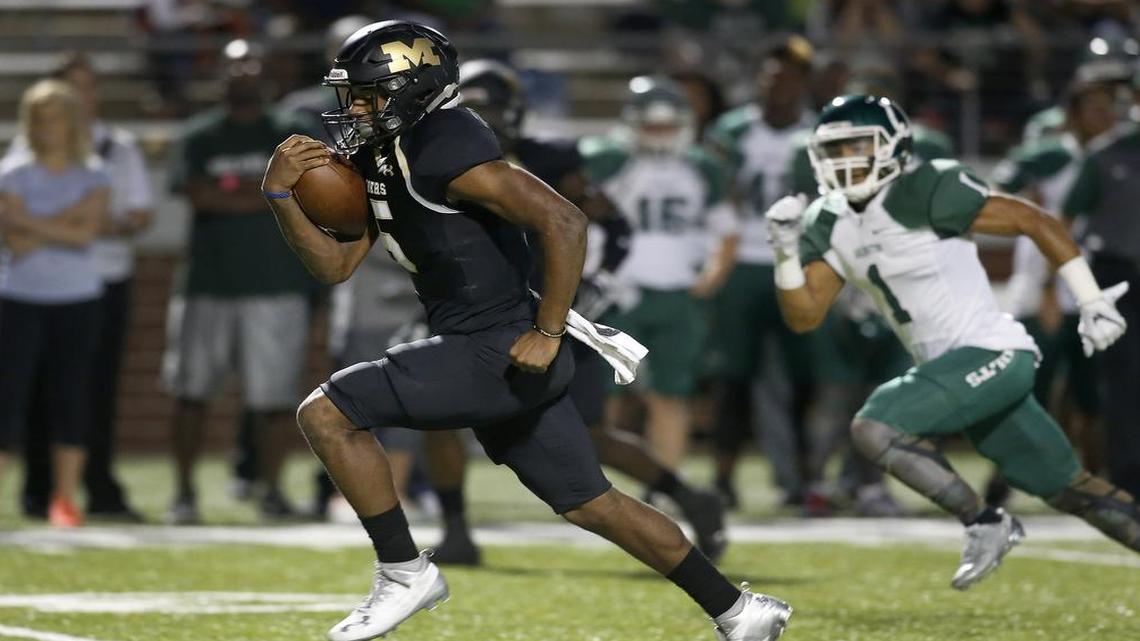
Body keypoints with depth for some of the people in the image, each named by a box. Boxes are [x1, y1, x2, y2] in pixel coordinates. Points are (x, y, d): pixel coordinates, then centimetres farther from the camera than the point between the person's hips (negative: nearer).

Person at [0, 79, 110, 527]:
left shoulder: (93, 179, 5)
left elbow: (86, 232, -11)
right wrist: (64, 223, -14)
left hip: (77, 300, 1)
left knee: (72, 398, 1)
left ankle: (65, 499, 7)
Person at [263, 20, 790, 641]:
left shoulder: (442, 150, -18)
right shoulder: (378, 159, 12)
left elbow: (564, 222, -24)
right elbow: (335, 264, 15)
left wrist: (547, 335, -22)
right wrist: (281, 194, 1)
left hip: (501, 352, -10)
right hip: (483, 355, 10)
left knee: (326, 414, -12)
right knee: (590, 503, 16)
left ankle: (403, 572, -3)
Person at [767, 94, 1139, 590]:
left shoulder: (927, 192, -14)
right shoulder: (830, 225, 8)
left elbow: (1036, 223, -12)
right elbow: (803, 316, 7)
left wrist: (1093, 303, -12)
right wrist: (786, 248, -9)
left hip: (991, 352, -8)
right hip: (949, 365, 8)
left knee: (875, 428, -20)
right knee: (1068, 488, 12)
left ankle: (984, 523, -8)